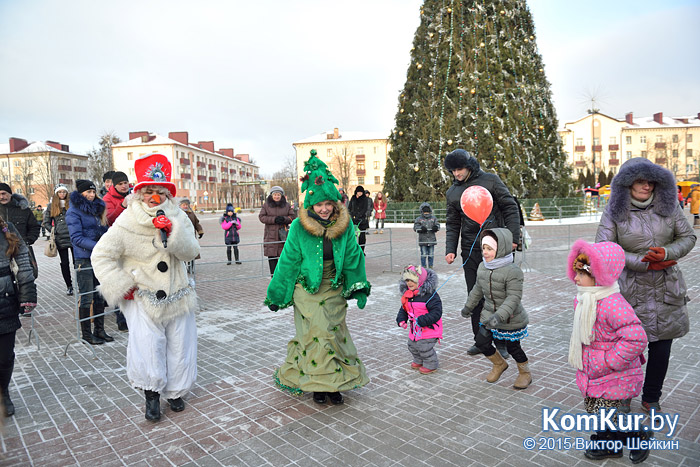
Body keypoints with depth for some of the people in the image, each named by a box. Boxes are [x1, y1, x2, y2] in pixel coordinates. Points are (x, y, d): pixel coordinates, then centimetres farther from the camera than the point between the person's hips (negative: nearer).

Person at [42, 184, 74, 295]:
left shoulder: (72, 203, 5)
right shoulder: (51, 206, 8)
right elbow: (46, 222, 12)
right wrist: (53, 231, -1)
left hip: (73, 237, -1)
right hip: (60, 239, 1)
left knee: (76, 261, -1)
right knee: (64, 263, 6)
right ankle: (69, 286, 14)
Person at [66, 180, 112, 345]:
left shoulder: (96, 209, 14)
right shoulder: (73, 212, -6)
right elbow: (77, 238, -14)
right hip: (84, 259, -6)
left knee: (100, 295, 9)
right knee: (86, 298, 0)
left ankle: (99, 330, 19)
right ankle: (86, 334, 12)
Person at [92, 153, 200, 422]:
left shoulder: (178, 218, -1)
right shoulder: (126, 223, -8)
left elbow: (190, 253, -11)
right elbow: (102, 256, -3)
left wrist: (173, 233, -28)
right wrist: (122, 286, -9)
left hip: (177, 296, 3)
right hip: (143, 298, -3)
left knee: (180, 345, 9)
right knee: (147, 342, -18)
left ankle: (175, 392, 30)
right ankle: (151, 394, 3)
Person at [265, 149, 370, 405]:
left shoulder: (345, 225, -6)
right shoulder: (299, 227, -12)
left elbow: (353, 257, 3)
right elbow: (288, 262, -4)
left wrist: (359, 289, 2)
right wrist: (276, 295, 1)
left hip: (335, 291, 3)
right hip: (308, 291, -3)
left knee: (335, 334, 9)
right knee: (316, 335, -1)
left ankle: (334, 383, 25)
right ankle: (318, 384, 17)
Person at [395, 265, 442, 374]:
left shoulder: (430, 295, -22)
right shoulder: (407, 294, 2)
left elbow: (436, 312, -25)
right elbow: (403, 309, 14)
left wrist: (422, 321, -30)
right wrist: (401, 320, -4)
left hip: (428, 328, -8)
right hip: (415, 328, 8)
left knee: (425, 348, -4)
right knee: (412, 345, 20)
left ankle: (431, 365, 22)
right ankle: (419, 361, 46)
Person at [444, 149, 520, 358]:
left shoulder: (490, 180, -1)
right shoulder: (452, 192, 10)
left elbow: (510, 207, -1)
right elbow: (452, 223, 12)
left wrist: (513, 237, -9)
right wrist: (450, 249, 0)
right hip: (470, 250, 4)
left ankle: (501, 342, 17)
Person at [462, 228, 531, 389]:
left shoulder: (512, 271, -24)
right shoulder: (482, 267, -1)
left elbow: (514, 298, -28)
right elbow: (478, 289, 14)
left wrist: (499, 316, -37)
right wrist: (468, 306, 23)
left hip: (511, 319, -6)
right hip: (489, 315, 7)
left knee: (512, 347, 7)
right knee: (482, 342, 8)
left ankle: (525, 373, 36)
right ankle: (499, 364, 37)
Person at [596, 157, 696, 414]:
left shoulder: (668, 206, 2)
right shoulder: (614, 212, -7)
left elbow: (688, 237, 6)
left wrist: (666, 253, -15)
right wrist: (642, 263, -16)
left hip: (666, 288, 3)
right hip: (630, 289, -3)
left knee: (662, 344, 9)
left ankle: (651, 399, 30)